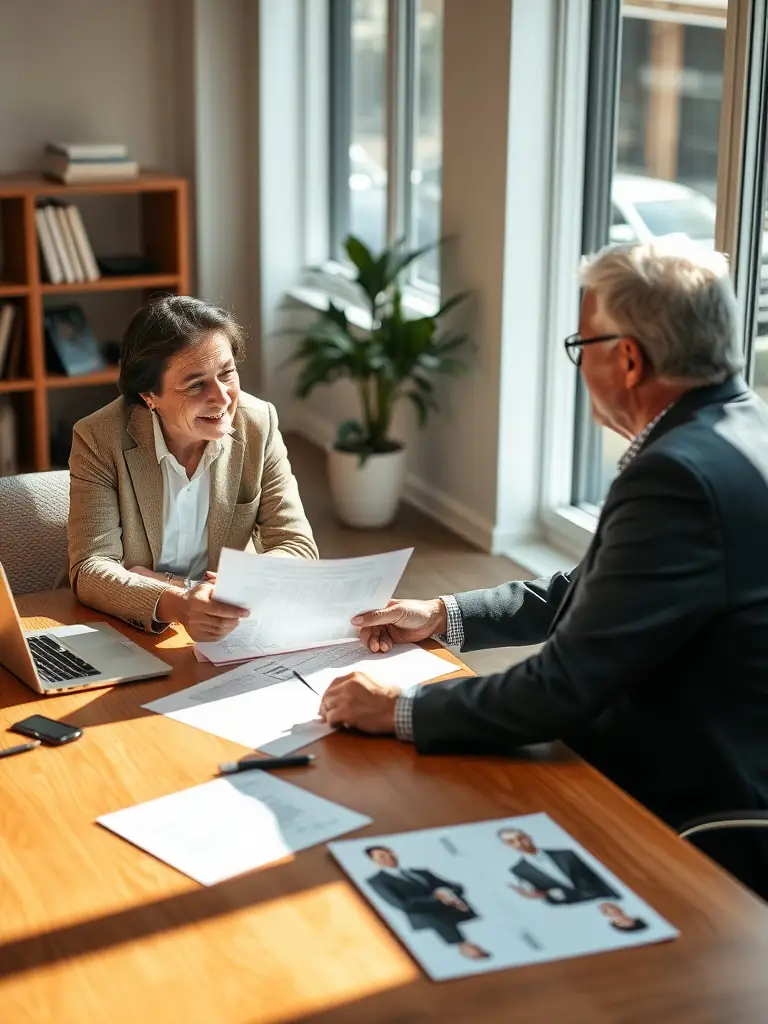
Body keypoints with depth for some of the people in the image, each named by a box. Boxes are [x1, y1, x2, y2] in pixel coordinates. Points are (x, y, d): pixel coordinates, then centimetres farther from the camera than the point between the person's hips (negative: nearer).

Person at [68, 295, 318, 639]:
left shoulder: (259, 424, -7)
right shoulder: (99, 439, -12)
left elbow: (298, 548, -7)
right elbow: (90, 569, -16)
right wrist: (174, 604, -35)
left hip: (232, 634, 1)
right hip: (126, 634, -1)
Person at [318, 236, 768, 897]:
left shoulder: (683, 475, -28)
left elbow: (565, 687, -26)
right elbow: (590, 592, 13)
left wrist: (398, 710, -15)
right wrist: (443, 616, 12)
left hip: (696, 827, -9)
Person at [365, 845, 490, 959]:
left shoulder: (421, 872, 23)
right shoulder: (376, 881, 5)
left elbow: (458, 887, 17)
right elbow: (404, 905, -8)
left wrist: (446, 893, -6)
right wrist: (439, 898, -7)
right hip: (429, 923, -5)